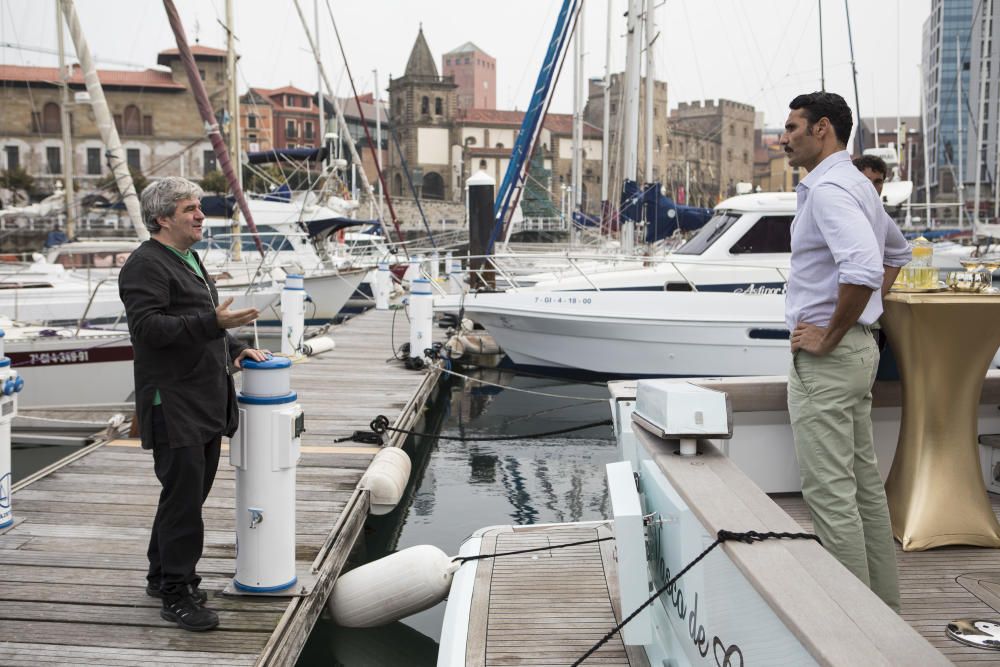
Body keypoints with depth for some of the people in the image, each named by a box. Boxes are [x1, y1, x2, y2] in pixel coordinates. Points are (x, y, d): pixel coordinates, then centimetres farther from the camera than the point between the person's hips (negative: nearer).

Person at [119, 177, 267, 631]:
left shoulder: (188, 261, 20)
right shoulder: (145, 265, -12)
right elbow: (148, 326, -24)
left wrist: (234, 348, 16)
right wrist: (214, 323, -29)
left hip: (206, 402, 10)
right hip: (173, 403, -10)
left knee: (189, 492, 16)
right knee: (183, 495, -6)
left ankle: (162, 574, 31)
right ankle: (176, 592, 4)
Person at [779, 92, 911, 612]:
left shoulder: (828, 189, -17)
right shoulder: (856, 184, 16)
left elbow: (863, 269, -33)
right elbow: (896, 251, 31)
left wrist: (829, 336, -21)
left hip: (826, 355, -11)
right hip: (857, 347, 11)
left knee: (829, 490, -6)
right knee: (863, 482, 16)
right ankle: (882, 602, 26)